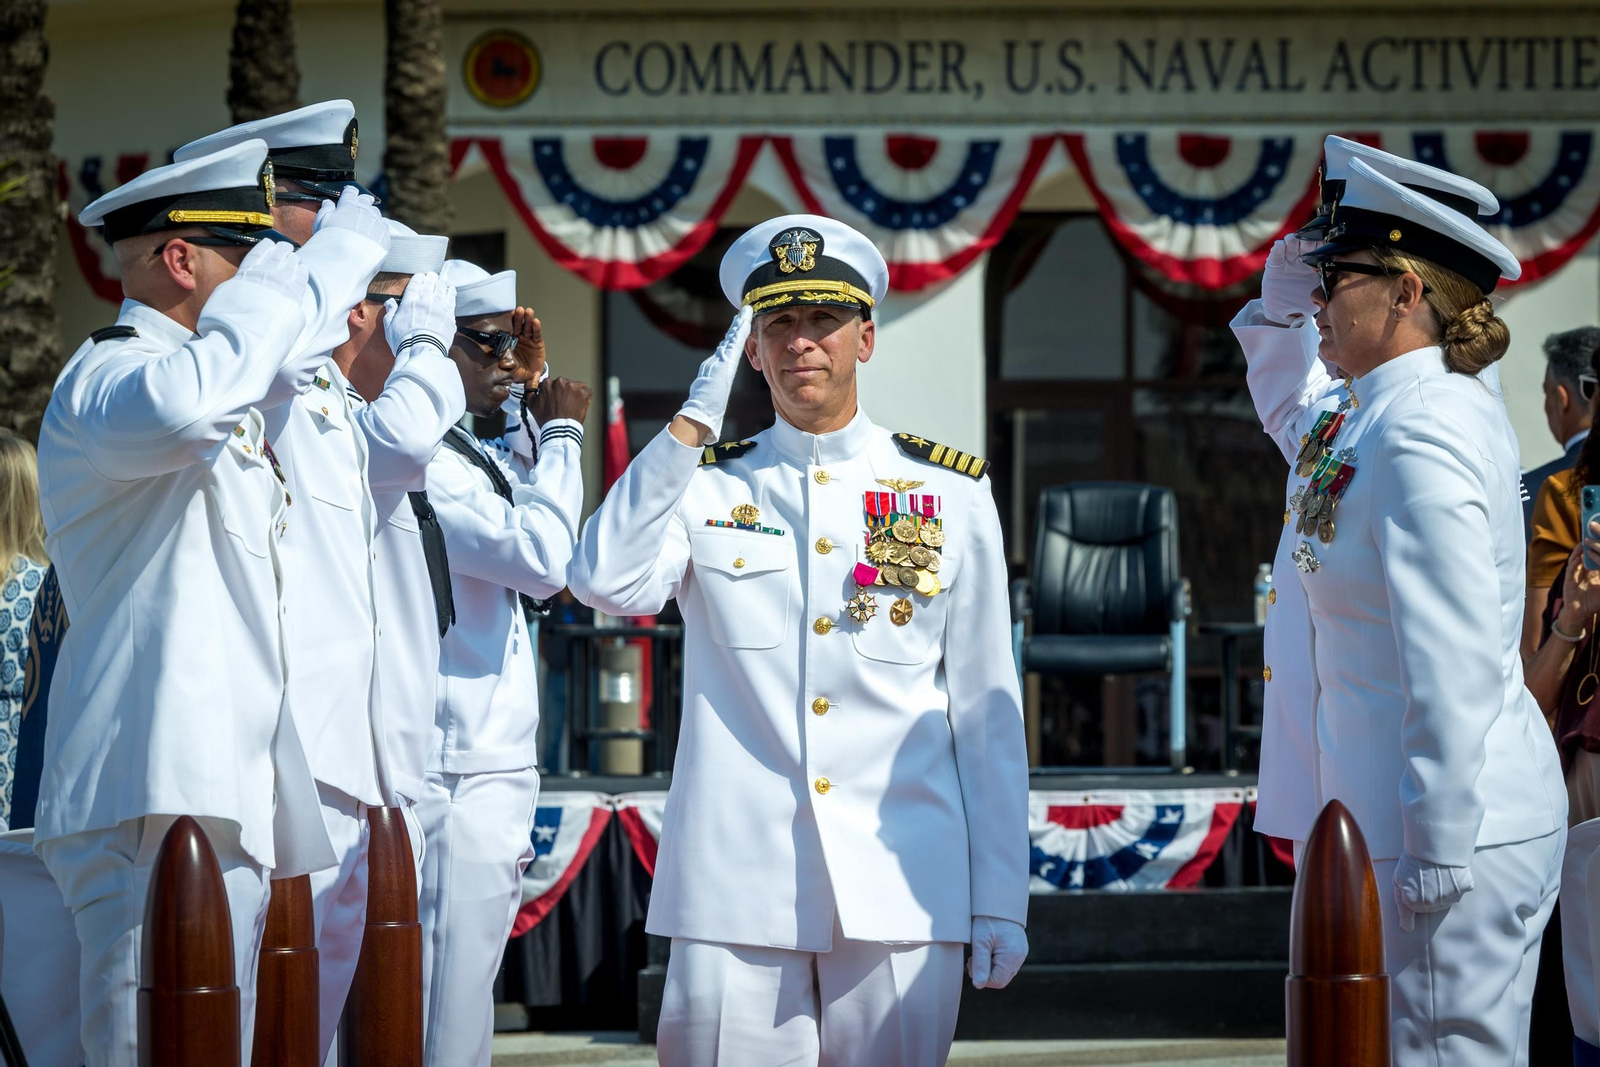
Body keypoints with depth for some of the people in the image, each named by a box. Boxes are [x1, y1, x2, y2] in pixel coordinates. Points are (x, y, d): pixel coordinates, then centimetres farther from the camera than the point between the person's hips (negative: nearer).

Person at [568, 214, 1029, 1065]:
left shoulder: (953, 494, 10)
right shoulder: (704, 486, 10)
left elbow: (988, 713, 9)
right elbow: (606, 583, -11)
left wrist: (1001, 900, 4)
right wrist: (694, 423, -8)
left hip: (900, 891, 1)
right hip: (733, 893, 0)